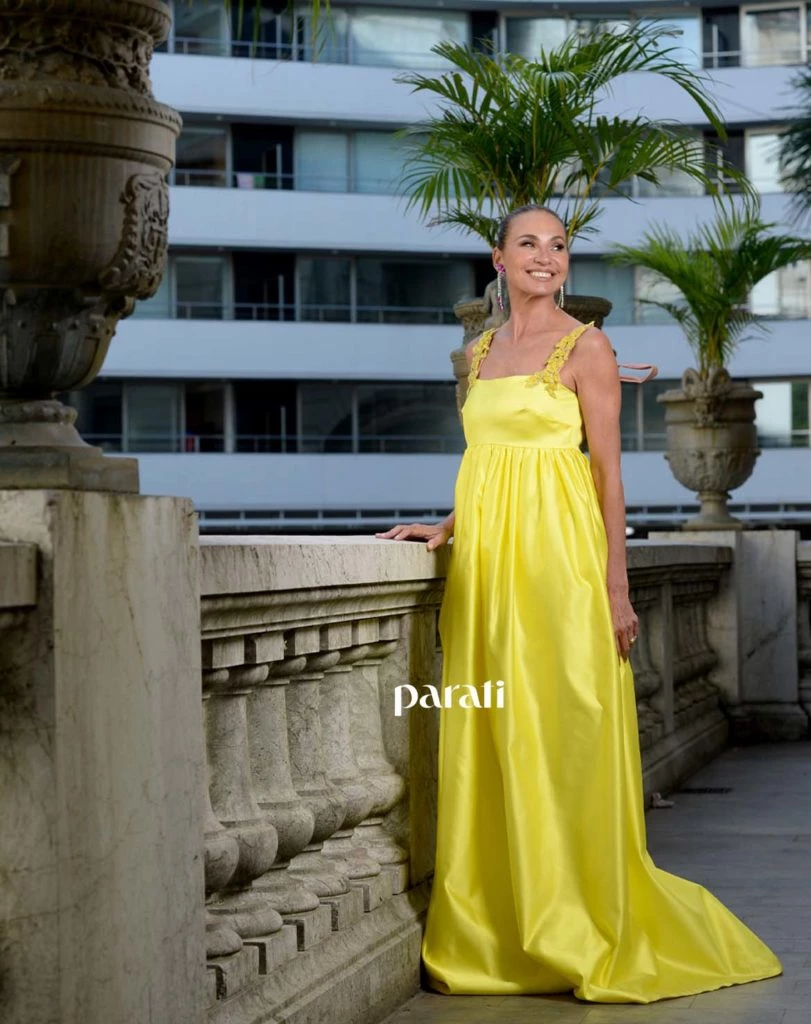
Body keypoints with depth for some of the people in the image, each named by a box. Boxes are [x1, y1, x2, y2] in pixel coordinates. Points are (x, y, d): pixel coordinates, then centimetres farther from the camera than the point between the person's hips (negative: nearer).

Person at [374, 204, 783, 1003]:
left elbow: (608, 470, -6)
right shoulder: (479, 352, 16)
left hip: (556, 555, -6)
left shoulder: (585, 347, -1)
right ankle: (495, 935, 11)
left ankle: (579, 937, 4)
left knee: (561, 740, -5)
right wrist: (445, 528, 8)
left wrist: (616, 588, -11)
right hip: (485, 555, 6)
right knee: (487, 746, 4)